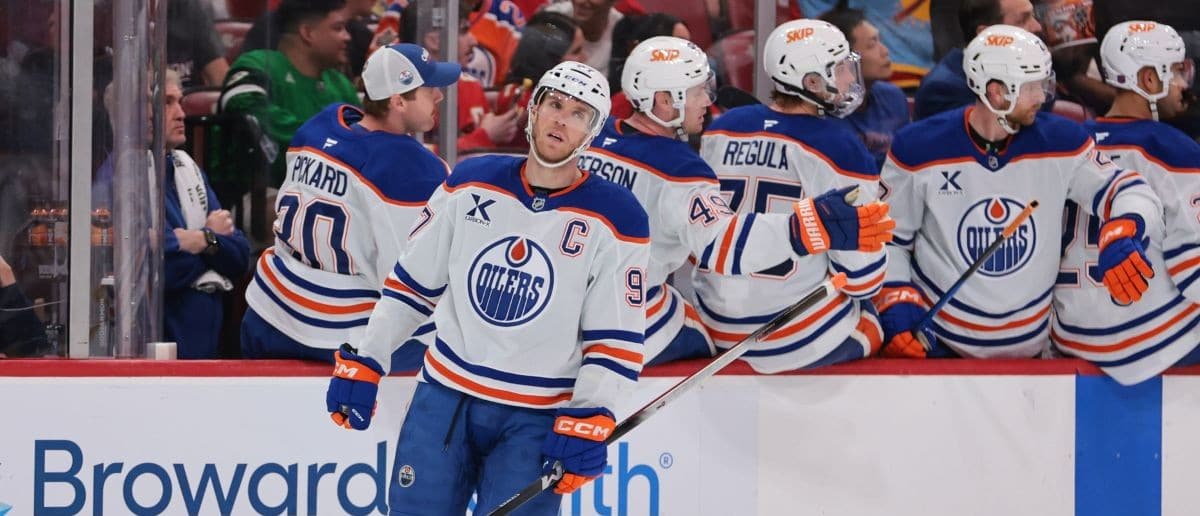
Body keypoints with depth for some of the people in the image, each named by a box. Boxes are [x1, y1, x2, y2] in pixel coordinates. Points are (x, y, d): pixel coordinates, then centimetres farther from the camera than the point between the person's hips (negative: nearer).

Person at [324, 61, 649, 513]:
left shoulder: (614, 219, -7)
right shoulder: (471, 183, 1)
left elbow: (616, 339, -7)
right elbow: (411, 282, 9)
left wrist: (588, 422, -18)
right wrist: (363, 365, 6)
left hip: (537, 422, -3)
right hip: (445, 397, 3)